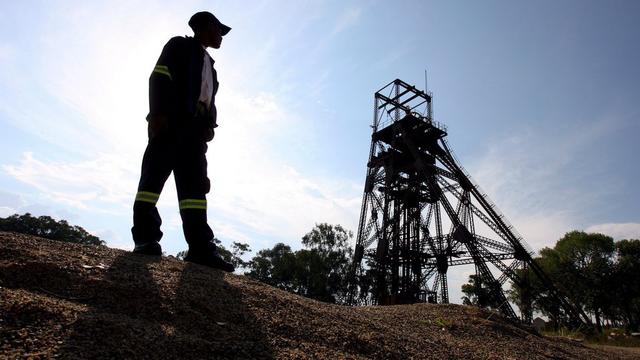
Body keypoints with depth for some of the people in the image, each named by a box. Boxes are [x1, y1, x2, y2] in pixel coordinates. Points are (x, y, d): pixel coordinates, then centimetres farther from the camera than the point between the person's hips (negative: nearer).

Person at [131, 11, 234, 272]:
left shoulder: (209, 65, 34)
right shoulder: (180, 46, 14)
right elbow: (159, 77, -2)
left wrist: (209, 126, 7)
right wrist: (158, 113, -16)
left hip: (194, 129, 7)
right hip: (171, 121, -6)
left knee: (194, 184, -7)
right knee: (155, 175, -14)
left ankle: (200, 247, -15)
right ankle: (145, 239, -16)